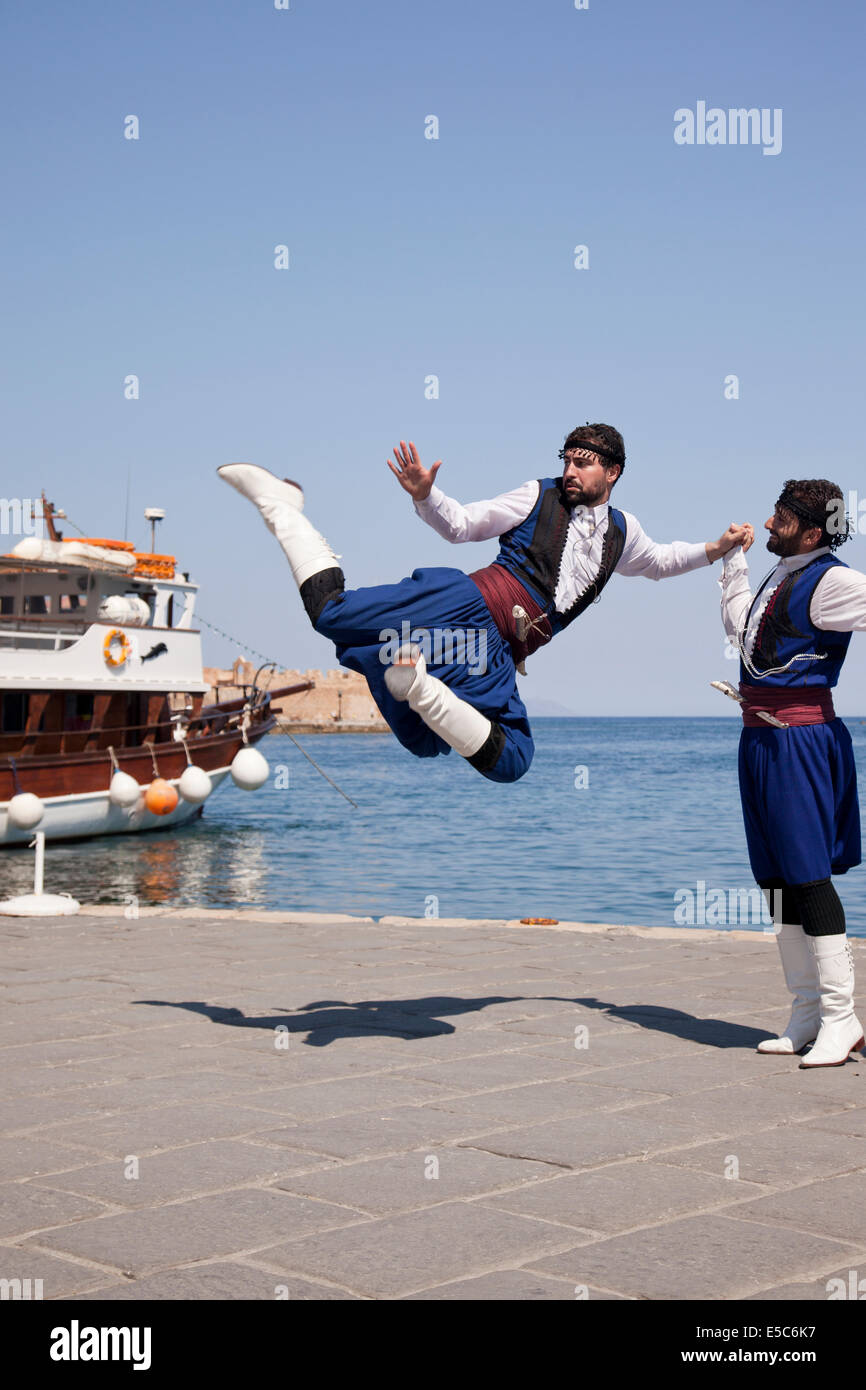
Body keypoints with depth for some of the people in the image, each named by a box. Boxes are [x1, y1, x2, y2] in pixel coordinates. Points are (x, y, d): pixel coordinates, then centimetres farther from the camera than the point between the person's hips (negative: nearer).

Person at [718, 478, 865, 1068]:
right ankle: (808, 1010, 18)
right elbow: (739, 625, 31)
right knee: (778, 877, 10)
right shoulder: (781, 576, 16)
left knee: (807, 875, -10)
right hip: (761, 738, 9)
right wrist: (735, 558, 32)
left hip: (800, 737, -9)